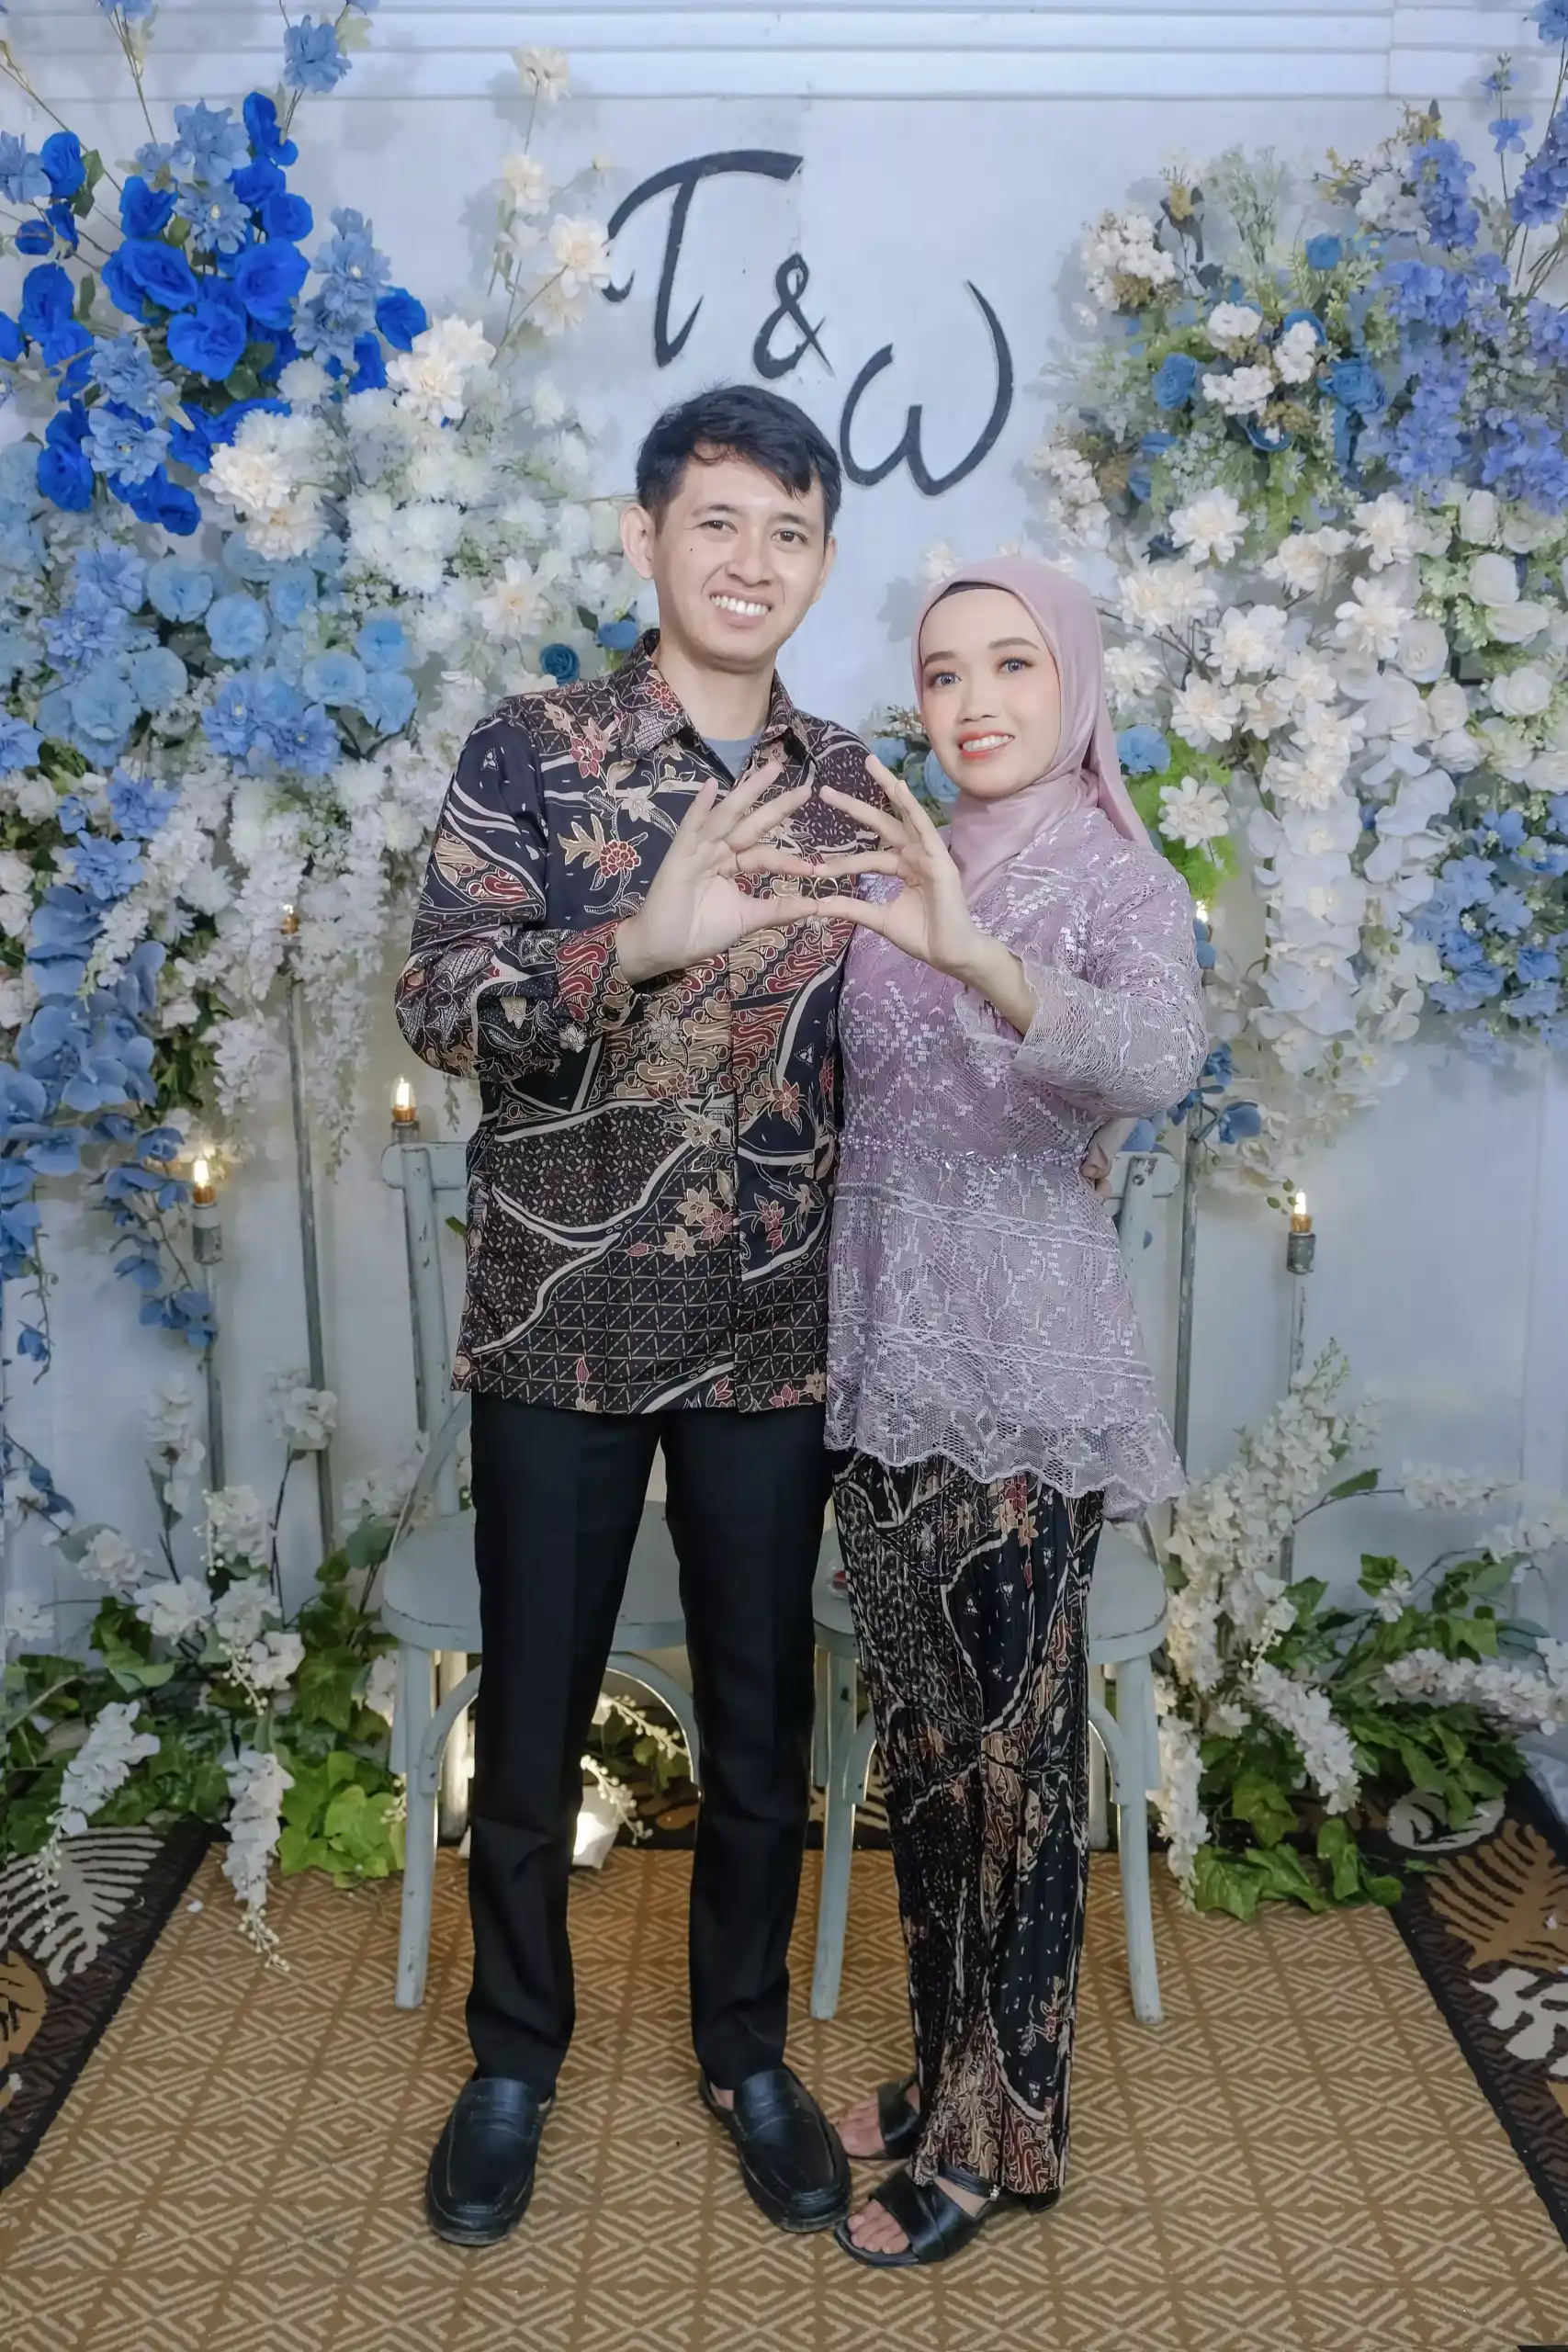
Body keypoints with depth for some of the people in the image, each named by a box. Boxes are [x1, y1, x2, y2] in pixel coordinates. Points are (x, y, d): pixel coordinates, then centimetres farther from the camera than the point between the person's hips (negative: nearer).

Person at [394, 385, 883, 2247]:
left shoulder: (848, 785, 5)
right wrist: (643, 939, -31)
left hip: (774, 1335, 3)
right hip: (563, 1323, -2)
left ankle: (745, 2049, 38)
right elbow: (439, 1007, -15)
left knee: (762, 1718, 14)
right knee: (531, 1719, 12)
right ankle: (514, 2058, 37)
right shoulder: (531, 752, -5)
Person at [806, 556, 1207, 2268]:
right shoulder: (898, 869, 8)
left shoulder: (1124, 885, -9)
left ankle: (994, 2132, 25)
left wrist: (972, 956, -45)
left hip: (1018, 1375, -6)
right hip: (877, 1358, 6)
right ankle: (947, 2067, 36)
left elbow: (1157, 1063, -32)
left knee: (1011, 1757, 6)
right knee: (920, 1742, 17)